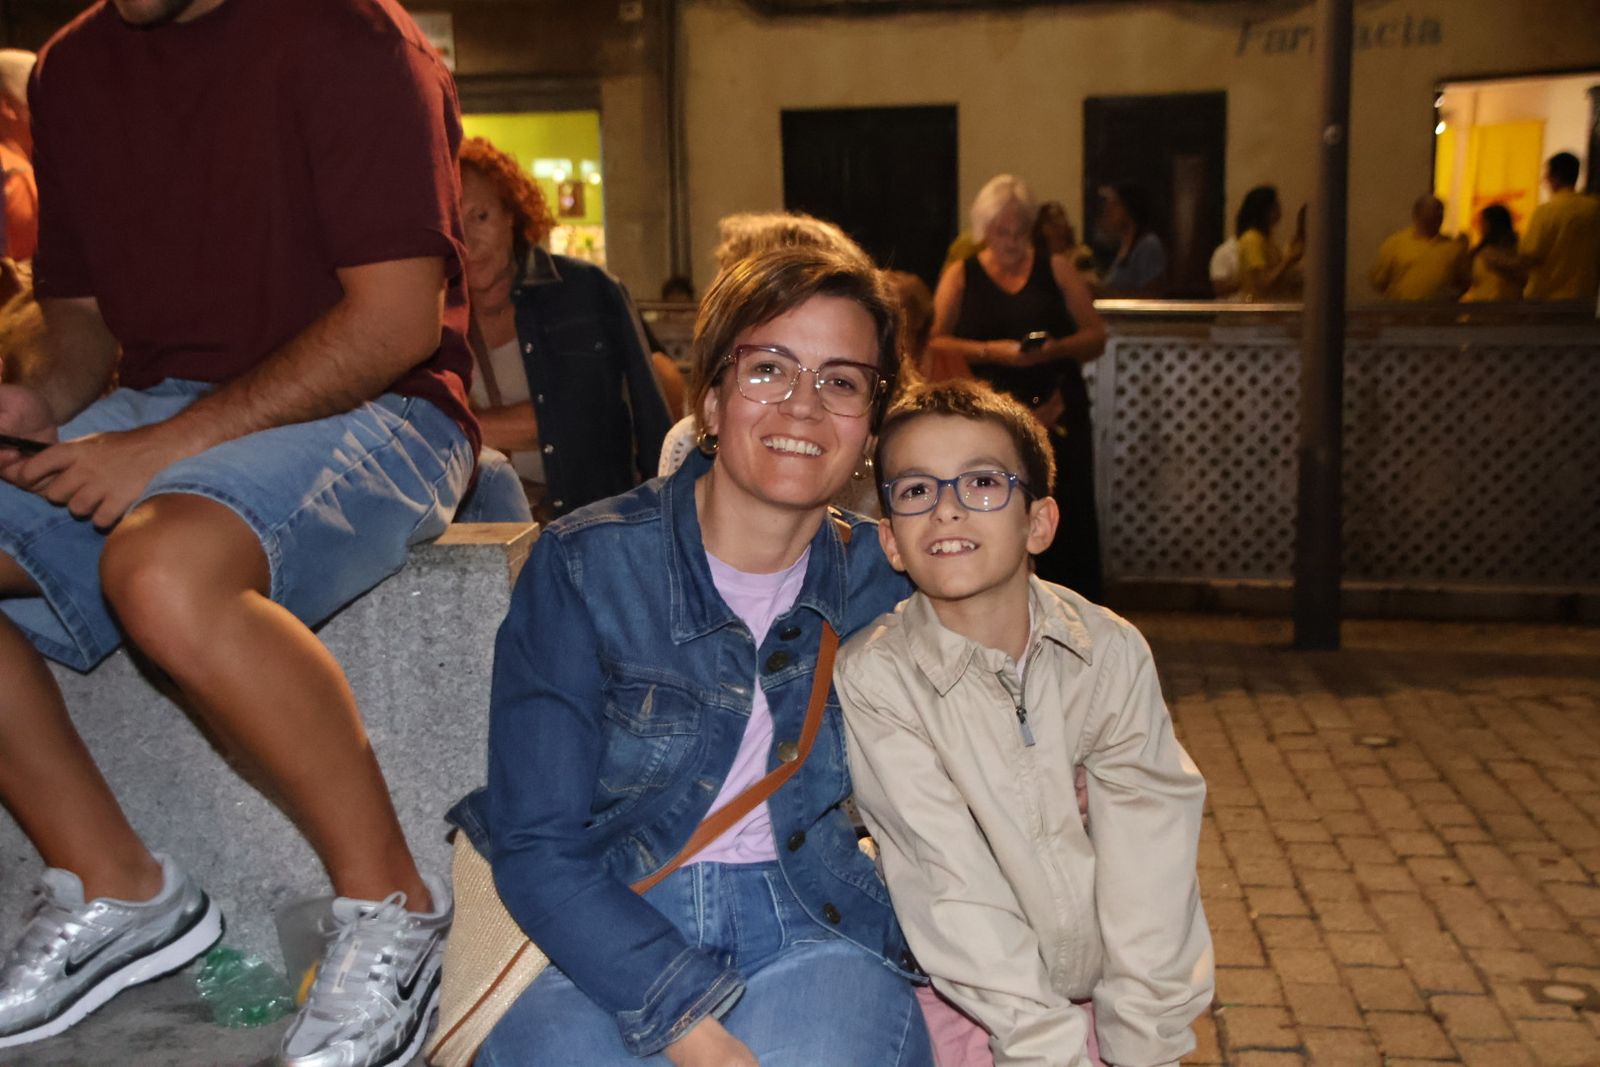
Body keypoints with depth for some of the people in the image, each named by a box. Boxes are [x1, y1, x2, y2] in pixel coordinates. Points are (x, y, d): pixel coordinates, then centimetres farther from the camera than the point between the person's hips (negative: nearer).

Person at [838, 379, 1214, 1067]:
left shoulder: (1112, 654, -6)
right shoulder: (873, 679, -14)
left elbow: (1148, 873, -8)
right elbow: (951, 893, -17)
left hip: (1107, 989, 3)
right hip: (967, 1005, -2)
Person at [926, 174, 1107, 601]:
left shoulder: (1056, 270, 12)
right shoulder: (961, 276, 8)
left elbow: (1096, 336, 8)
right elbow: (934, 343, -2)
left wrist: (1054, 350, -12)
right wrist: (991, 351, -16)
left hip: (1057, 417, 1)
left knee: (1066, 522, -2)